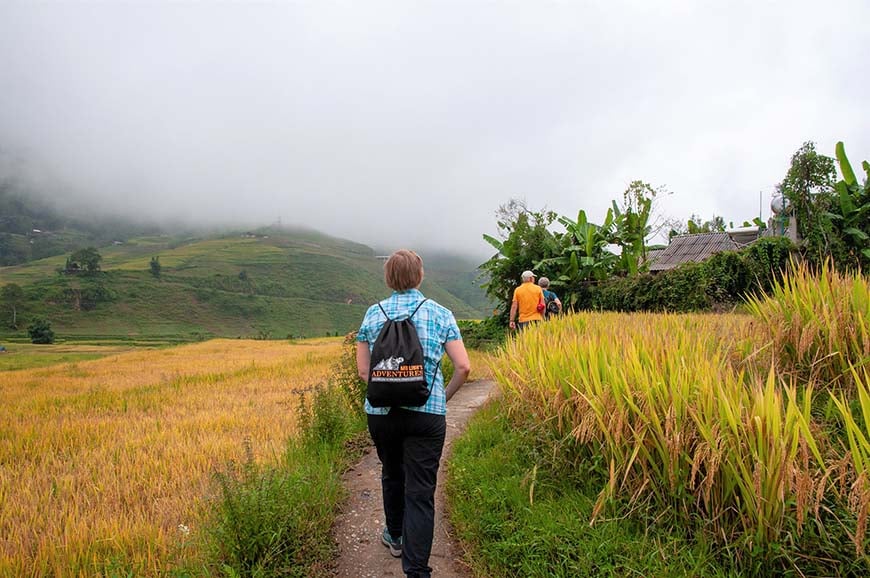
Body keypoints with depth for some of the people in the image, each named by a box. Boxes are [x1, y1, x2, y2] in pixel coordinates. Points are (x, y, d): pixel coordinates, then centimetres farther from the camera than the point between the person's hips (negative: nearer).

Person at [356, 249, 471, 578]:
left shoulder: (373, 313, 2)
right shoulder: (439, 314, -2)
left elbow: (363, 370, 2)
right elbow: (463, 367, -5)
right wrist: (444, 397, 9)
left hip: (381, 412, 2)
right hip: (427, 413, -2)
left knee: (392, 474, 24)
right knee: (420, 490, 2)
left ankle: (395, 537, 45)